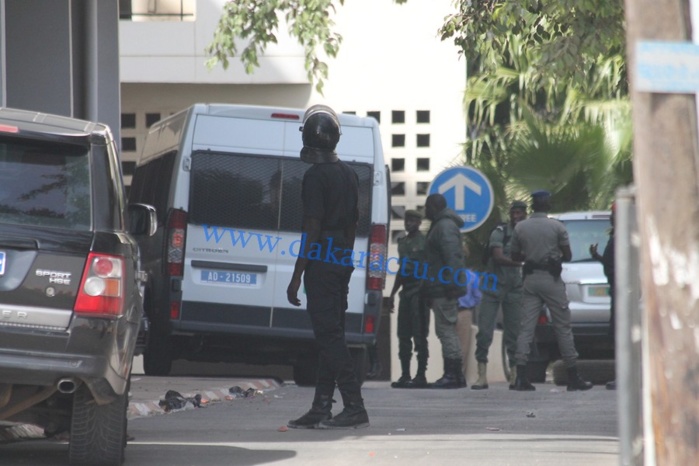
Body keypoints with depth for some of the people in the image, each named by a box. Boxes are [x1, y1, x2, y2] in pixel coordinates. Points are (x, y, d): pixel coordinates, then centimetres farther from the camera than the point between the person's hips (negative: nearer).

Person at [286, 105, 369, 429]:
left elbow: (313, 228, -17)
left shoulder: (316, 175, -13)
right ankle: (321, 409, 12)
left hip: (322, 262, -9)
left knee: (328, 335, -9)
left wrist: (297, 276, -15)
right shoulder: (349, 175, 13)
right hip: (342, 261, 9)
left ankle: (354, 407, -15)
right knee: (330, 334, 10)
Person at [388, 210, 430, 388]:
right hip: (405, 291, 8)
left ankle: (421, 376, -7)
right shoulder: (402, 242, 18)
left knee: (419, 336, -7)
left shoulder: (424, 242, -4)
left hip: (418, 292, -8)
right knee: (403, 335, 6)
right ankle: (405, 375, 10)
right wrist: (393, 292, 23)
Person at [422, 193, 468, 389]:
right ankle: (455, 374, 15)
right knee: (448, 330, 12)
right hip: (442, 289, 11)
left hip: (443, 289, -11)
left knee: (446, 329, -12)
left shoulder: (445, 226, -12)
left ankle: (452, 375, -14)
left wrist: (451, 284, -26)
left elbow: (452, 256, -22)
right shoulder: (441, 225, 21)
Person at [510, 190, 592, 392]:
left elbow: (514, 256, 10)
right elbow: (568, 255, -1)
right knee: (563, 328, 3)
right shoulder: (557, 227, -5)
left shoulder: (520, 227, 3)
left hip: (530, 279, 3)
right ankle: (573, 378, 6)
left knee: (525, 327, 1)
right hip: (551, 279, -3)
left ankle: (521, 376, -11)